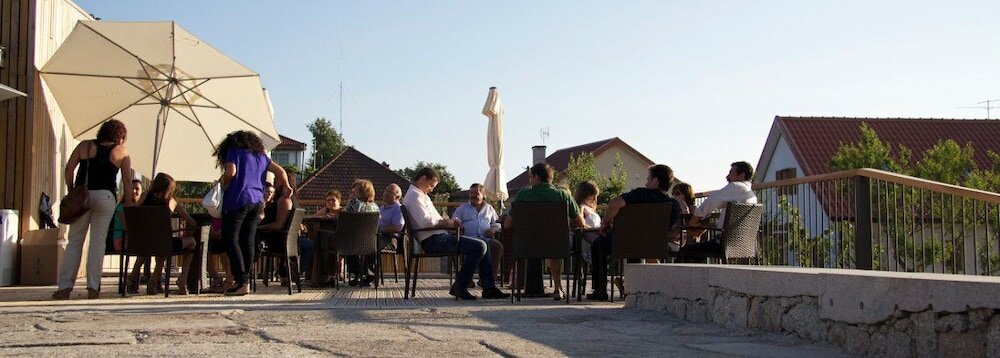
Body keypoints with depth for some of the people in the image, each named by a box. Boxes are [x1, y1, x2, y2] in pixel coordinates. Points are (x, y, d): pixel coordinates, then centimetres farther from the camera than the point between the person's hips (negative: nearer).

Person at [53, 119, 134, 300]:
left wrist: (71, 191, 11)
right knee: (98, 240, 3)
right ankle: (93, 287, -3)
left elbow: (69, 169, 5)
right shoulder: (121, 151, 9)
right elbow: (127, 180, 5)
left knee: (75, 241, 5)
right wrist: (128, 201, 13)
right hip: (105, 197, -1)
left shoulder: (85, 146, 12)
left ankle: (65, 286, 0)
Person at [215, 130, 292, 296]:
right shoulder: (261, 156, 19)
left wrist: (223, 183, 6)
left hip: (238, 200, -6)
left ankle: (241, 282, -14)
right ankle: (245, 280, 7)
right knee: (248, 242, 7)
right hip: (257, 201, 6)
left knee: (231, 240, -4)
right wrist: (286, 187, 32)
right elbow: (280, 171, 16)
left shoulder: (234, 152, 3)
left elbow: (230, 172, -13)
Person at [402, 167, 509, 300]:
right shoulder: (414, 195, -8)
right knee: (479, 246, -19)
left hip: (438, 238, 11)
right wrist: (446, 222, -8)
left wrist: (449, 222, 6)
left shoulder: (422, 196, 26)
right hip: (433, 241, -11)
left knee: (481, 245, 10)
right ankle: (459, 288, -13)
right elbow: (425, 221, -21)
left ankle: (489, 288, 5)